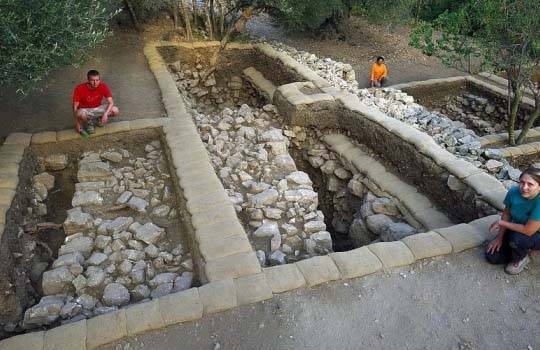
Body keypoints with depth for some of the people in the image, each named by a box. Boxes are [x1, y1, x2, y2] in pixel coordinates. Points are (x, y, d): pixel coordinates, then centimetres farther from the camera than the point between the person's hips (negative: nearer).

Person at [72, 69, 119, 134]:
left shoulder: (103, 86, -18)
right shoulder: (79, 88, -23)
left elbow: (111, 102, -19)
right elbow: (75, 106, -16)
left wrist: (105, 114, -37)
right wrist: (77, 123, -19)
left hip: (98, 108, 3)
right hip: (85, 110, -3)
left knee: (115, 111, -23)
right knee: (81, 114, -40)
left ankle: (100, 118, 9)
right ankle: (88, 122, -2)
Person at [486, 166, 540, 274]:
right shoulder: (514, 192, -19)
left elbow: (528, 230, -34)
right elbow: (506, 214, -3)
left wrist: (501, 223, -23)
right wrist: (500, 237, -7)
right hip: (516, 230, 5)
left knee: (517, 238, -37)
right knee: (491, 256, -6)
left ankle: (521, 258, -2)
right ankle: (522, 248, 19)